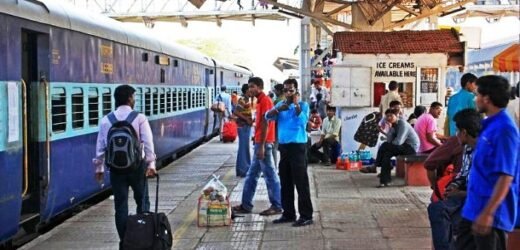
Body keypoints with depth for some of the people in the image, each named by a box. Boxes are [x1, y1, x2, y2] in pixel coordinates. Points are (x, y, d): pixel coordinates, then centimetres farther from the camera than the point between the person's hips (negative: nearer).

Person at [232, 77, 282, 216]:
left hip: (263, 143, -10)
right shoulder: (261, 101, 16)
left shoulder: (265, 101, -13)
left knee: (270, 175, -4)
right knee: (251, 175, 12)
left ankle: (277, 206, 2)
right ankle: (246, 205, 18)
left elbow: (265, 124, -19)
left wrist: (261, 146, -21)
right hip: (259, 143, 10)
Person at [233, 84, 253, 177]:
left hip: (247, 126, 10)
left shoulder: (247, 100, 13)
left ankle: (245, 168, 21)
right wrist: (246, 119, -20)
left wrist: (250, 120, 8)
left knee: (245, 147, 14)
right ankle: (242, 170, -2)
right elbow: (236, 112, -24)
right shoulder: (242, 100, -15)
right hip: (243, 126, -10)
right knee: (243, 147, -6)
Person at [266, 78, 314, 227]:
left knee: (301, 182, -6)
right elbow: (268, 116, -2)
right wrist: (278, 109, -19)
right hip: (283, 147, 6)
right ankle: (288, 213, 20)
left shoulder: (303, 105, -4)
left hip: (298, 146, -6)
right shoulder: (280, 104, 12)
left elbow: (303, 121, -20)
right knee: (285, 183, 11)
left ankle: (306, 215, -2)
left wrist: (297, 105, -25)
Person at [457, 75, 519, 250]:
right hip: (475, 207, 10)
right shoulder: (490, 125, 10)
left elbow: (506, 177, -25)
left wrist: (488, 213, -28)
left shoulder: (504, 129, -20)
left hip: (492, 211, -10)